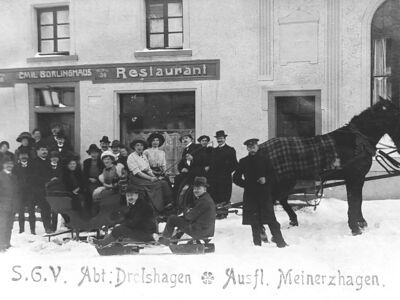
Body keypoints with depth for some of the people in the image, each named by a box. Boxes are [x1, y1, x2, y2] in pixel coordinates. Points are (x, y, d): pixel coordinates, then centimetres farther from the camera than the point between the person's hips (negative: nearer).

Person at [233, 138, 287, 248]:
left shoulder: (264, 160, 7)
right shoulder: (243, 162, 10)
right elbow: (236, 178, 16)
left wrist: (265, 179, -8)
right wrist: (245, 184, 2)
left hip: (264, 193, -1)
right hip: (250, 195, 1)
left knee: (271, 219, -6)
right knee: (254, 221, 2)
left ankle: (281, 243, 1)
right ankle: (257, 244, 10)